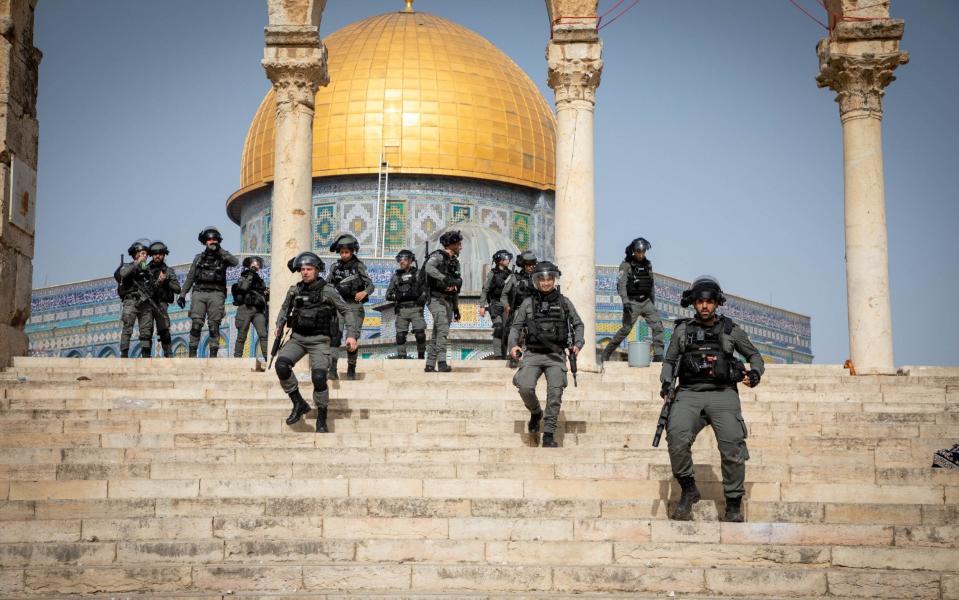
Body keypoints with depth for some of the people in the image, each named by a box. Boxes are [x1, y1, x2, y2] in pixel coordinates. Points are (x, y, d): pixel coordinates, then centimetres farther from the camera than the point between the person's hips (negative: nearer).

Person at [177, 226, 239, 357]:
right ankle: (192, 353, -8)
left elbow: (235, 262, -9)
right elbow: (190, 277, 17)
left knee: (214, 325, -5)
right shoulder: (199, 258, 18)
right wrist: (182, 294, 8)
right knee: (196, 324, -8)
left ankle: (213, 355, -5)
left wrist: (220, 250, -10)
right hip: (199, 293, 1)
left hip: (216, 294, -1)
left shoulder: (222, 257, 12)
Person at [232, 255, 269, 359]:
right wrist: (250, 275, -10)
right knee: (241, 336, -1)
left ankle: (267, 357, -17)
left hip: (258, 311, 3)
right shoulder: (243, 278, 8)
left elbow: (265, 298, 25)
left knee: (263, 334, -11)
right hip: (246, 309, -3)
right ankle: (237, 357, 5)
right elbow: (243, 288, -15)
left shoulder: (260, 280, 22)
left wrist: (267, 294, 3)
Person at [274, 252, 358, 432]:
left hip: (319, 340, -3)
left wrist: (352, 335, -11)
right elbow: (285, 309, 26)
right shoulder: (294, 291, 7)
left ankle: (321, 419, 1)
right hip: (297, 338, 3)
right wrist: (279, 325, 10)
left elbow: (346, 312, -1)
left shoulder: (328, 291, -4)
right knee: (281, 365, -23)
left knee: (318, 377, -20)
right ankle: (299, 404, -5)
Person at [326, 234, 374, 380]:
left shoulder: (359, 266, -3)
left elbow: (370, 285, -9)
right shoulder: (335, 266, 8)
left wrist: (364, 292, -29)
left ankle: (351, 369, 14)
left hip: (354, 305, -2)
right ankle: (332, 368, -16)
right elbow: (328, 284, 17)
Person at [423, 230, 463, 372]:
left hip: (449, 302, 8)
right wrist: (445, 278, -38)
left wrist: (456, 307, 22)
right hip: (437, 300, -8)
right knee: (443, 330, -21)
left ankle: (430, 365, 10)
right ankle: (442, 363, -29)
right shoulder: (438, 256, -7)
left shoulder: (455, 261, 19)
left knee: (437, 334, 8)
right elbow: (429, 267, -31)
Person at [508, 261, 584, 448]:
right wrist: (513, 345, -8)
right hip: (533, 354, 0)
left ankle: (549, 435, -8)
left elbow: (578, 324, 15)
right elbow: (516, 326, 10)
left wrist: (578, 343, -2)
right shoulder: (528, 303, 7)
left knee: (555, 392, -15)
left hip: (556, 355, 0)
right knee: (525, 387, -21)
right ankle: (535, 413, 11)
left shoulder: (564, 302, 8)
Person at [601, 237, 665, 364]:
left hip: (646, 301, 5)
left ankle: (658, 356, -9)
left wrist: (653, 303, 21)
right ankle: (606, 353, 4)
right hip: (632, 302, -5)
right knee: (625, 329, -7)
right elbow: (621, 284, -14)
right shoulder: (626, 265, -4)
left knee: (657, 326, -9)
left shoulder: (648, 265, 14)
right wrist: (625, 301, -27)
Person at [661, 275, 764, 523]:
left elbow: (754, 354, 23)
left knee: (732, 445, -17)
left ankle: (734, 504, -2)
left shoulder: (730, 330, 14)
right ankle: (688, 490, -10)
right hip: (689, 393, 0)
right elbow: (669, 361, 22)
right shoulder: (682, 330, 16)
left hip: (723, 394, 0)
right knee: (677, 435, -28)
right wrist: (666, 383, 3)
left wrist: (755, 373, 2)